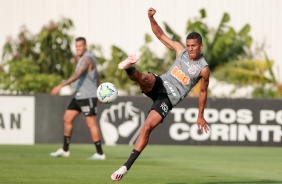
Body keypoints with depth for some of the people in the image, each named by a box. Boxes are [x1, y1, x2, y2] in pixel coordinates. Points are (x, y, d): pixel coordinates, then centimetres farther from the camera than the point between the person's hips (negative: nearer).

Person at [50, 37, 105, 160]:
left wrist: (60, 86, -38)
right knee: (67, 119, 9)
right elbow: (96, 76, 25)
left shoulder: (87, 58, -17)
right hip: (79, 96, 10)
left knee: (91, 124, -6)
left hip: (88, 97, -10)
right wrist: (99, 92, 33)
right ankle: (65, 150, 15)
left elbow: (77, 75, -32)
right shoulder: (84, 58, 15)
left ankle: (100, 153, -1)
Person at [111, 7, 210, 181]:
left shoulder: (203, 69, -6)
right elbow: (160, 34, 8)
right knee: (147, 79, -35)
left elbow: (203, 92, 7)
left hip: (168, 98, -4)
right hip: (159, 84, 5)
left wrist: (200, 116, 13)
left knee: (147, 127, -17)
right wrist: (151, 18, -9)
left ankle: (126, 167, -15)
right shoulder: (181, 50, 5)